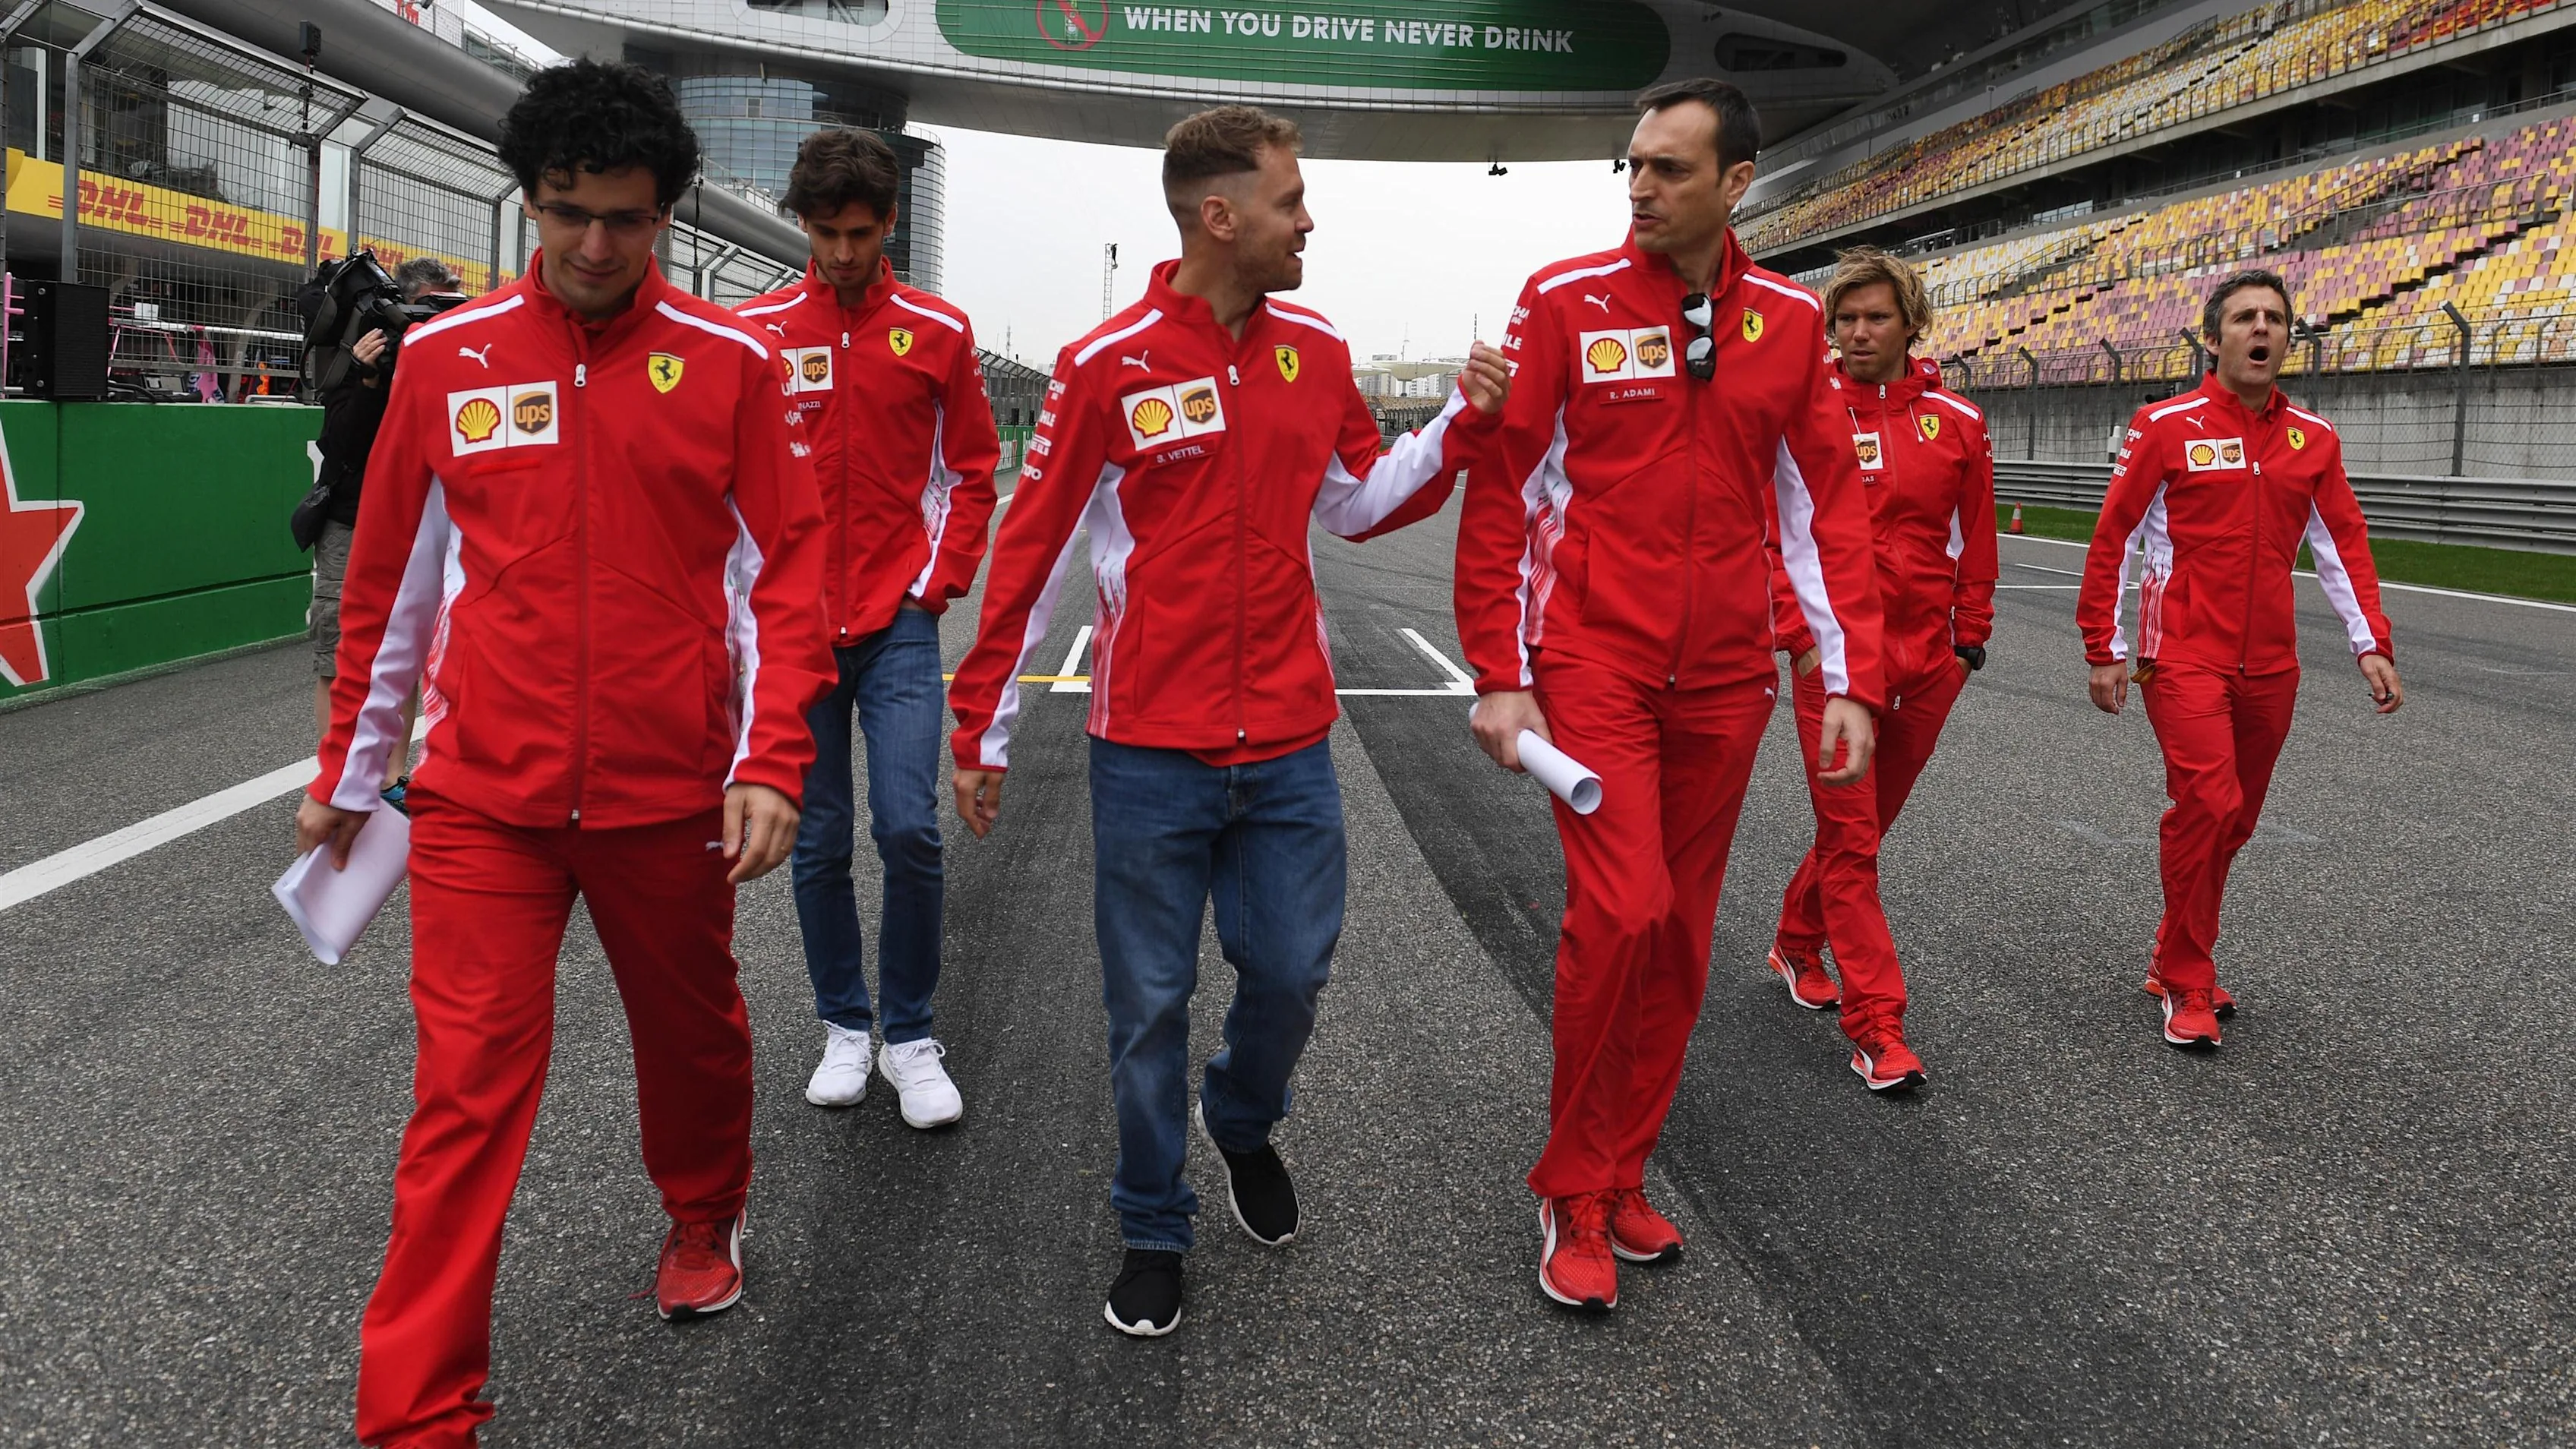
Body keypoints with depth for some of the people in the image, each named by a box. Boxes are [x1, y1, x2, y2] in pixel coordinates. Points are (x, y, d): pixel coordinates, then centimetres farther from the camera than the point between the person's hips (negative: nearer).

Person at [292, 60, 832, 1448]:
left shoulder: (729, 361, -2)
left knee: (692, 1031, 17)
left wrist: (772, 763, -9)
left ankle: (703, 1223, 46)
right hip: (482, 798, 0)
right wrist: (346, 773, 15)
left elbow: (785, 573, -1)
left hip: (672, 795, 0)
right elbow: (390, 584, 9)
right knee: (468, 1087, 0)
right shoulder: (444, 357, 2)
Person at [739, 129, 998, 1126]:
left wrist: (937, 584, -1)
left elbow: (971, 473, 8)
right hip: (793, 622, 1)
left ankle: (911, 1038, 7)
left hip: (899, 622, -1)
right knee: (818, 841, 7)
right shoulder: (757, 332, 4)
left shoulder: (939, 331, 3)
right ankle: (844, 1026, 24)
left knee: (909, 827, -10)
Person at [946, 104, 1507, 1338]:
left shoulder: (1317, 353, 5)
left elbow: (1361, 501, 18)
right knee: (1150, 1006, 7)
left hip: (1289, 746, 4)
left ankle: (1241, 1122, 42)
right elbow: (1031, 553, -4)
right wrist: (982, 729, -1)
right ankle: (1153, 1229, 27)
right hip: (1150, 752, -3)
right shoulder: (1106, 366, -9)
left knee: (1290, 975, 10)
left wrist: (1463, 420, 3)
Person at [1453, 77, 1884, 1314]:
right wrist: (1501, 679, -7)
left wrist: (1850, 679, 2)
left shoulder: (1789, 322, 5)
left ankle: (1622, 1175, 26)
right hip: (1592, 663, -4)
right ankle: (1573, 1195, 5)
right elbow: (1500, 494, -3)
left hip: (1724, 679, 4)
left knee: (1680, 933, 9)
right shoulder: (1567, 302, -3)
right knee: (1620, 911, -14)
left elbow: (1827, 508, 9)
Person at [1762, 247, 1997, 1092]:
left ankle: (1796, 943, 40)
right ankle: (1876, 1028, -1)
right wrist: (1800, 637, -9)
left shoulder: (1957, 423, 5)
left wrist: (1969, 640, 8)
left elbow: (1976, 541, 11)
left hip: (1926, 662, 3)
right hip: (1835, 657, -3)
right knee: (1850, 839, -4)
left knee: (1863, 824, 16)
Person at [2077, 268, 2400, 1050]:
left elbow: (2343, 545, 12)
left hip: (2270, 665, 5)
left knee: (2233, 820, 10)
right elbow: (2113, 541, -1)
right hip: (2184, 657, -5)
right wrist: (2104, 651, -2)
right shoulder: (2167, 426, -4)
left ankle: (2174, 958, 27)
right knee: (2207, 803, -15)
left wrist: (2372, 644, 3)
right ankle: (2188, 984, 0)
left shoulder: (2314, 438, 8)